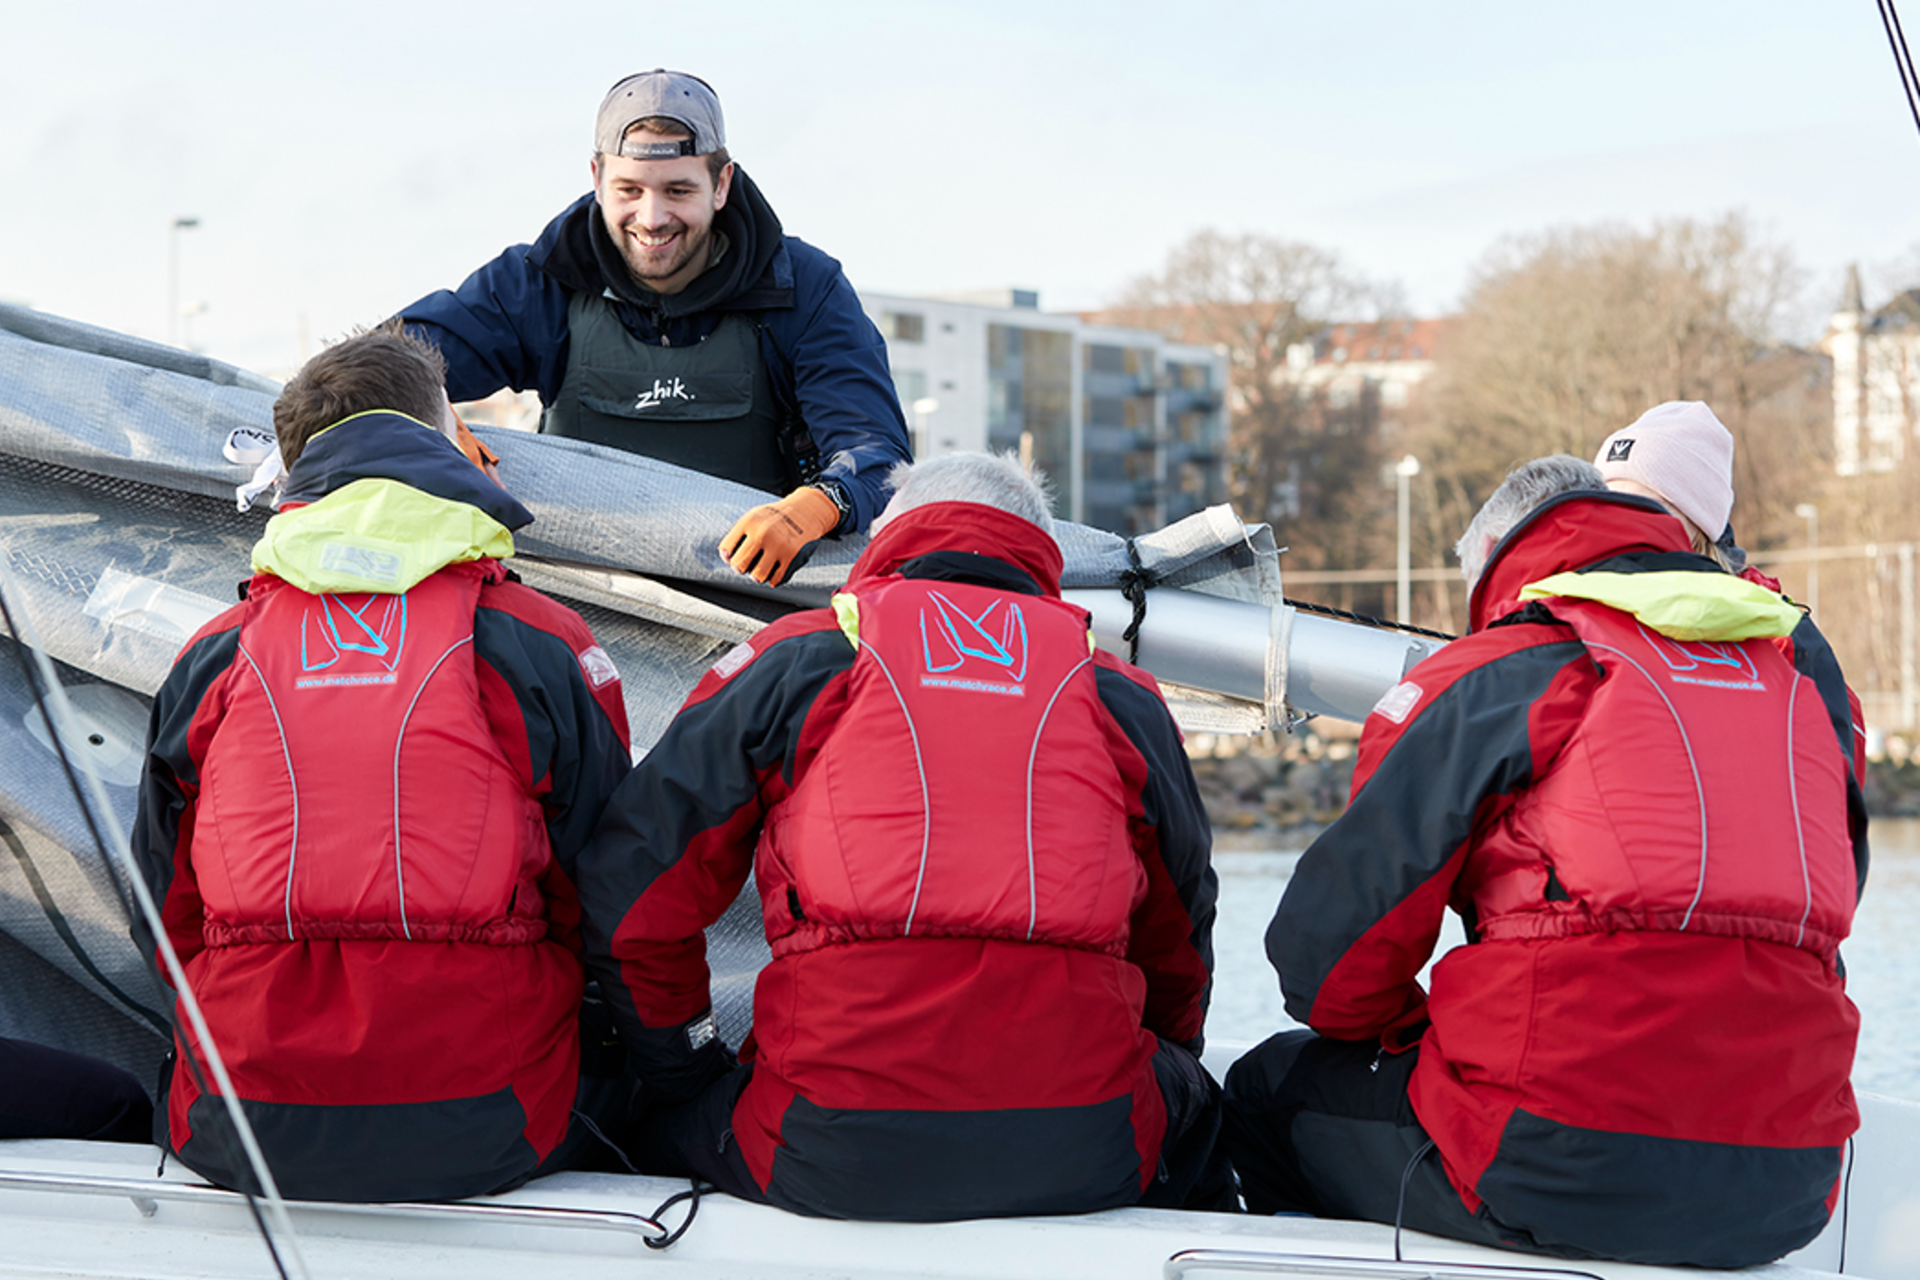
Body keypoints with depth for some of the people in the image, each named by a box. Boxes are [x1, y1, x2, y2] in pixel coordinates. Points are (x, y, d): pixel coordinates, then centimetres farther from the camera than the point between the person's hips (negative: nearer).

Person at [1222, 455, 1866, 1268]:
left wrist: (1413, 1038, 21)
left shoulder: (1496, 675, 1)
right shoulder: (1800, 668, 17)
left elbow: (1327, 957, 0)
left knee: (1271, 1092, 19)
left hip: (1560, 1174, -6)